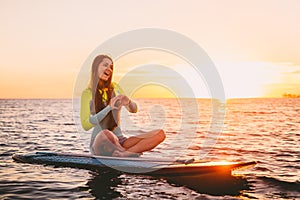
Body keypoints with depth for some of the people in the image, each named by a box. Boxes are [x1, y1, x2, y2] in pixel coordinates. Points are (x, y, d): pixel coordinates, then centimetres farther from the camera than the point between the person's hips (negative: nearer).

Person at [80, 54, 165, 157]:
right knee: (105, 133, -43)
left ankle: (124, 153, -34)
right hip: (99, 143, -5)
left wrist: (128, 102, -14)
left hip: (120, 140, 5)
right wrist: (109, 107, -22)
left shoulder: (115, 88, 11)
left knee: (160, 134, -17)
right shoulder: (87, 93, -3)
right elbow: (86, 125, -12)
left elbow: (134, 110, 11)